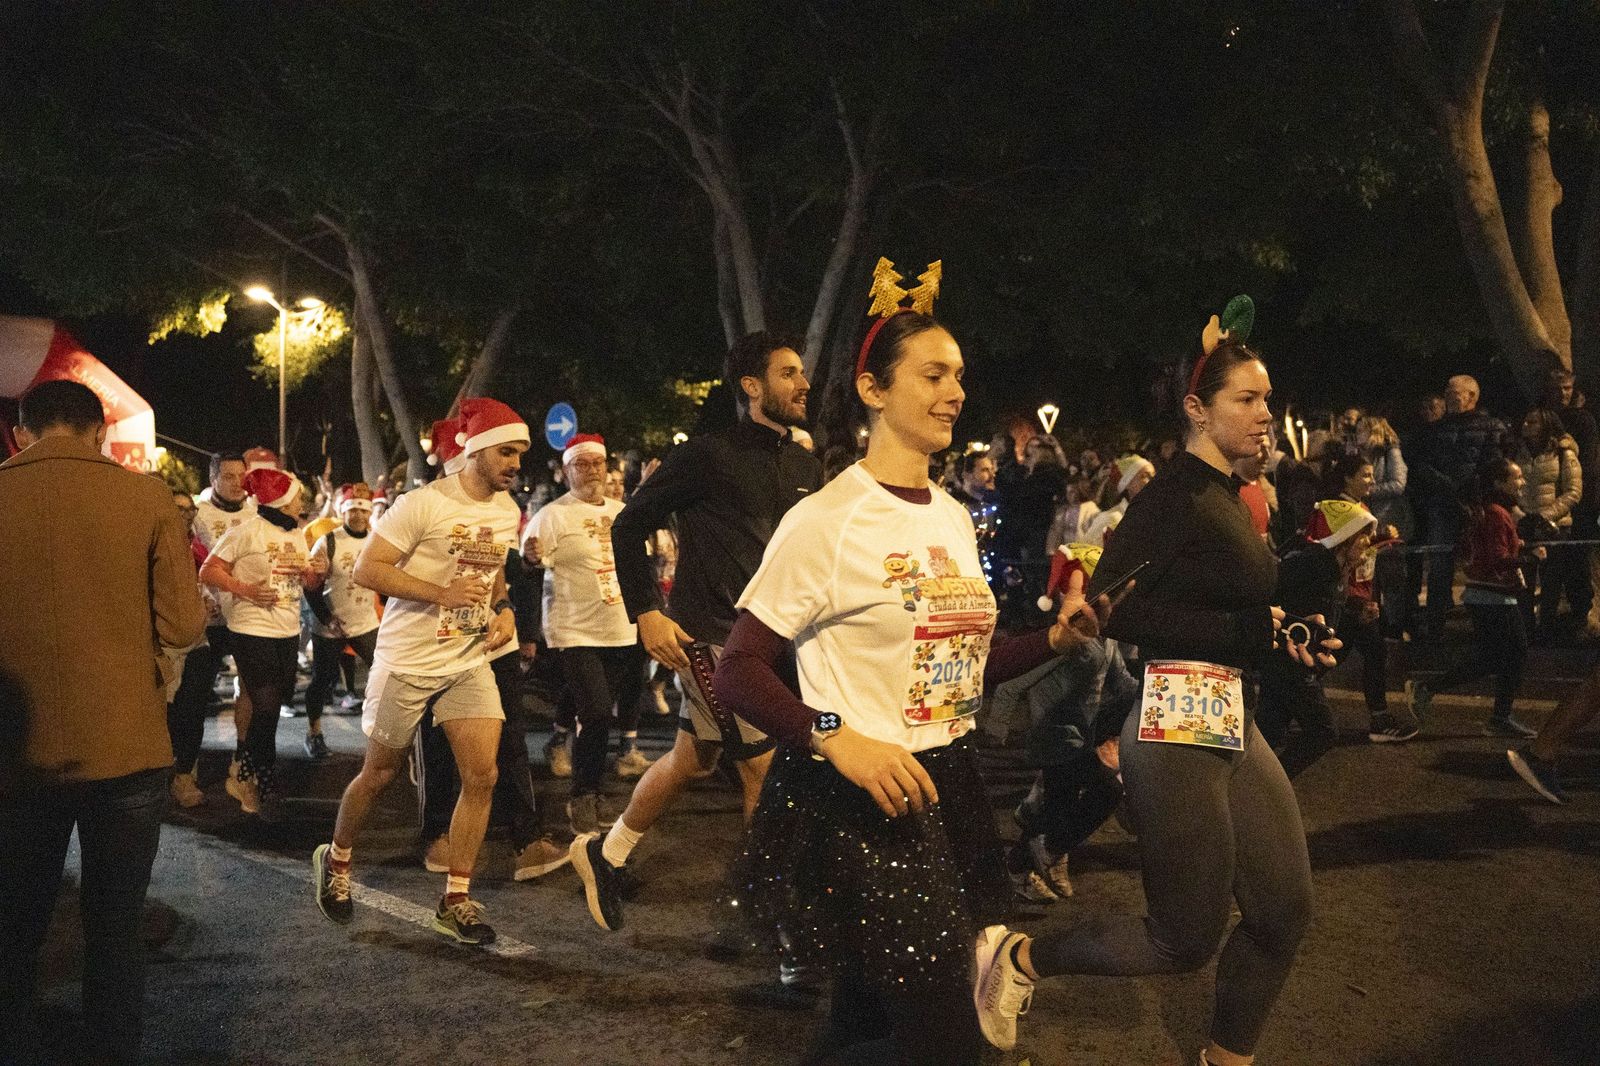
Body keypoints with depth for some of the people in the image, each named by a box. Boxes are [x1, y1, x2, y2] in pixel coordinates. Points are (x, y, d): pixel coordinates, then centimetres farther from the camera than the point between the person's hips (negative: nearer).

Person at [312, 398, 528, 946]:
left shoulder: (507, 510, 5)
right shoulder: (423, 504, -17)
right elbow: (366, 570, -18)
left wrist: (503, 607, 3)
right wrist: (443, 594, -25)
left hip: (470, 661, 5)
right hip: (408, 661, -5)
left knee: (482, 776, -6)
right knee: (379, 773, 10)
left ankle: (456, 901, 6)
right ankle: (336, 861, 38)